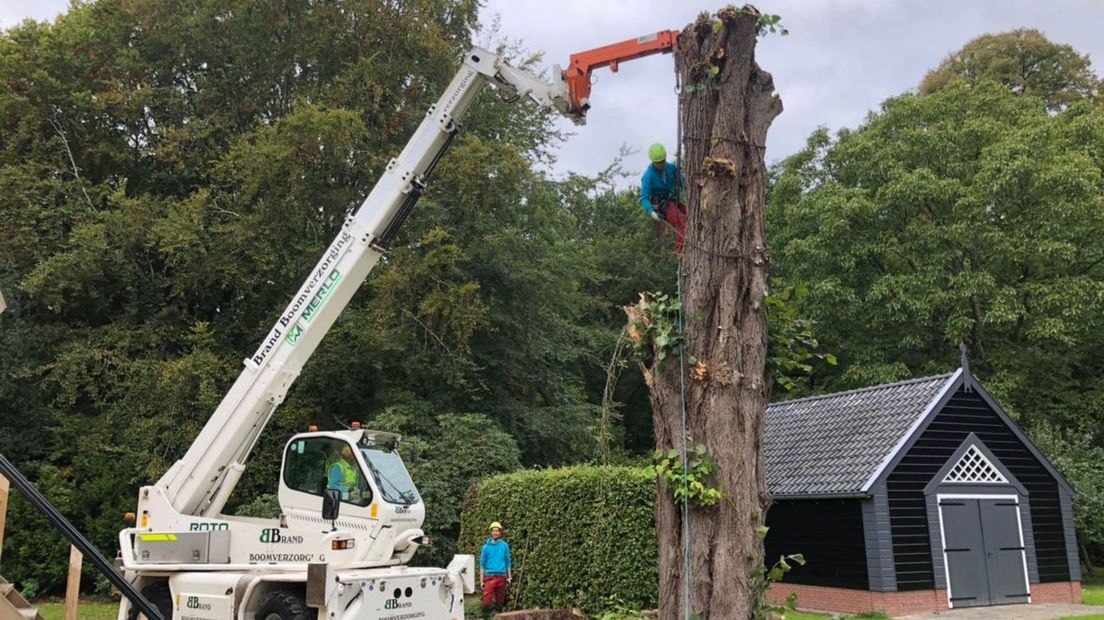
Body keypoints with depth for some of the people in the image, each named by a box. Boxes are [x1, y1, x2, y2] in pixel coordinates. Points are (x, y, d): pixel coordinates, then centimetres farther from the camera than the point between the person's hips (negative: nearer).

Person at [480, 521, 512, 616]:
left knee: (500, 599, 10)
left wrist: (509, 577, 7)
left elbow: (508, 562, 9)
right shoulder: (486, 546, 1)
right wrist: (481, 580, 1)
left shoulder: (505, 545, 3)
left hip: (502, 576, 2)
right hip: (489, 576, -2)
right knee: (487, 599, -12)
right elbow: (482, 564, 4)